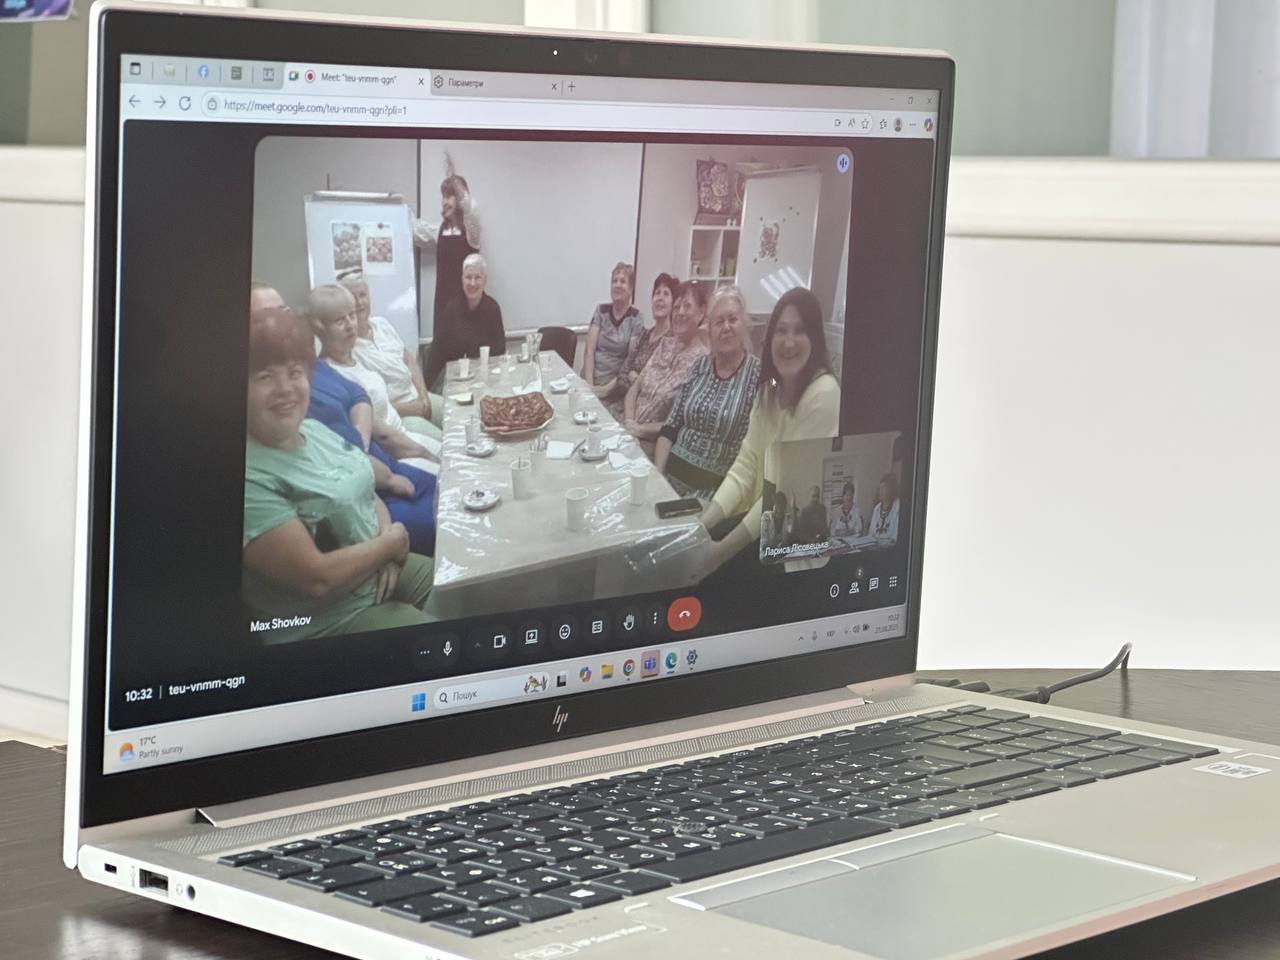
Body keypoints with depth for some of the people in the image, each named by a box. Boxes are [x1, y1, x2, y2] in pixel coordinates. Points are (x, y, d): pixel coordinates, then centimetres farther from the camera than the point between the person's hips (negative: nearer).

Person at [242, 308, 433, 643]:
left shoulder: (313, 429, 3)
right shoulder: (251, 479, -26)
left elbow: (367, 493, 14)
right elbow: (316, 579, -28)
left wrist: (389, 550, -7)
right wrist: (391, 542, -13)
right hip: (332, 622, -9)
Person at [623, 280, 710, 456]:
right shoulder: (665, 344, 11)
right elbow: (635, 389, 12)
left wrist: (641, 429, -13)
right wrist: (629, 422, -6)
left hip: (655, 448, -6)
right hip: (629, 432, 6)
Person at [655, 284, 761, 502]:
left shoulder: (757, 375, -5)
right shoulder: (700, 367, 12)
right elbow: (670, 427, 12)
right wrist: (656, 474, -1)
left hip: (716, 488, -5)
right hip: (672, 475, 5)